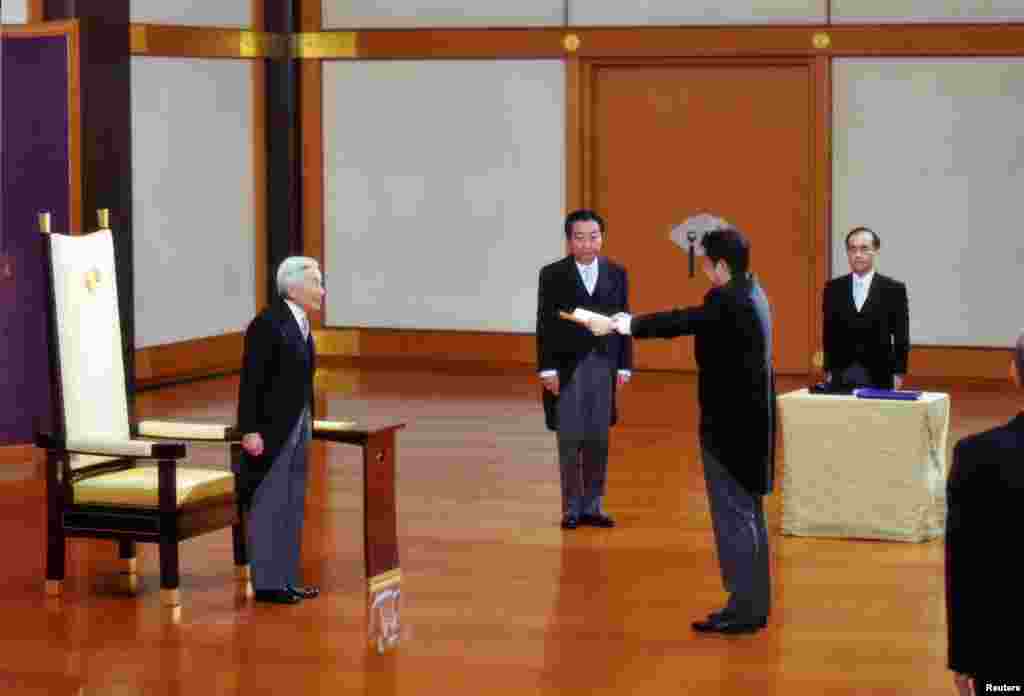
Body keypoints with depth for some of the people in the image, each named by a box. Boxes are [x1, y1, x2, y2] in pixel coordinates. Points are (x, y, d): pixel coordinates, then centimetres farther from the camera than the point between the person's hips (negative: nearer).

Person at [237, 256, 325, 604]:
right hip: (270, 428, -9)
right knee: (269, 507, -1)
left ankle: (285, 579, 19)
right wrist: (249, 430, -21)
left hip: (297, 426, 9)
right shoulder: (267, 324, -16)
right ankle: (266, 583, 5)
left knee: (292, 506, 12)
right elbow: (251, 381, -18)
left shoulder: (299, 323, 9)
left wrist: (306, 425, 14)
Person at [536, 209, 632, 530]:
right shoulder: (552, 274, -3)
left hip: (603, 366, 2)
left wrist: (624, 366, 2)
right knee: (570, 440, 0)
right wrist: (547, 369, -9)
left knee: (598, 440, 6)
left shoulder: (616, 273, 5)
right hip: (567, 367, -2)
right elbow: (545, 325, -4)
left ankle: (592, 506, 14)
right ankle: (572, 508, 8)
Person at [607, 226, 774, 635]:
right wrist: (635, 322, 13)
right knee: (748, 514, 14)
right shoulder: (748, 293, 10)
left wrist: (631, 325, -3)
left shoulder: (728, 302, -21)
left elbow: (680, 323, -17)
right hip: (747, 421, 10)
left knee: (734, 516, -3)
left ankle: (744, 609, 2)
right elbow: (692, 319, 14)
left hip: (731, 426, -10)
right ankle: (754, 604, 21)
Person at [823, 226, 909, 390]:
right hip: (841, 376, 2)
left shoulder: (894, 289, 1)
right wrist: (828, 370, 4)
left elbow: (901, 338, 2)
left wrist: (899, 373, -3)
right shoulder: (833, 288, 8)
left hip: (878, 377, -2)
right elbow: (828, 334, 9)